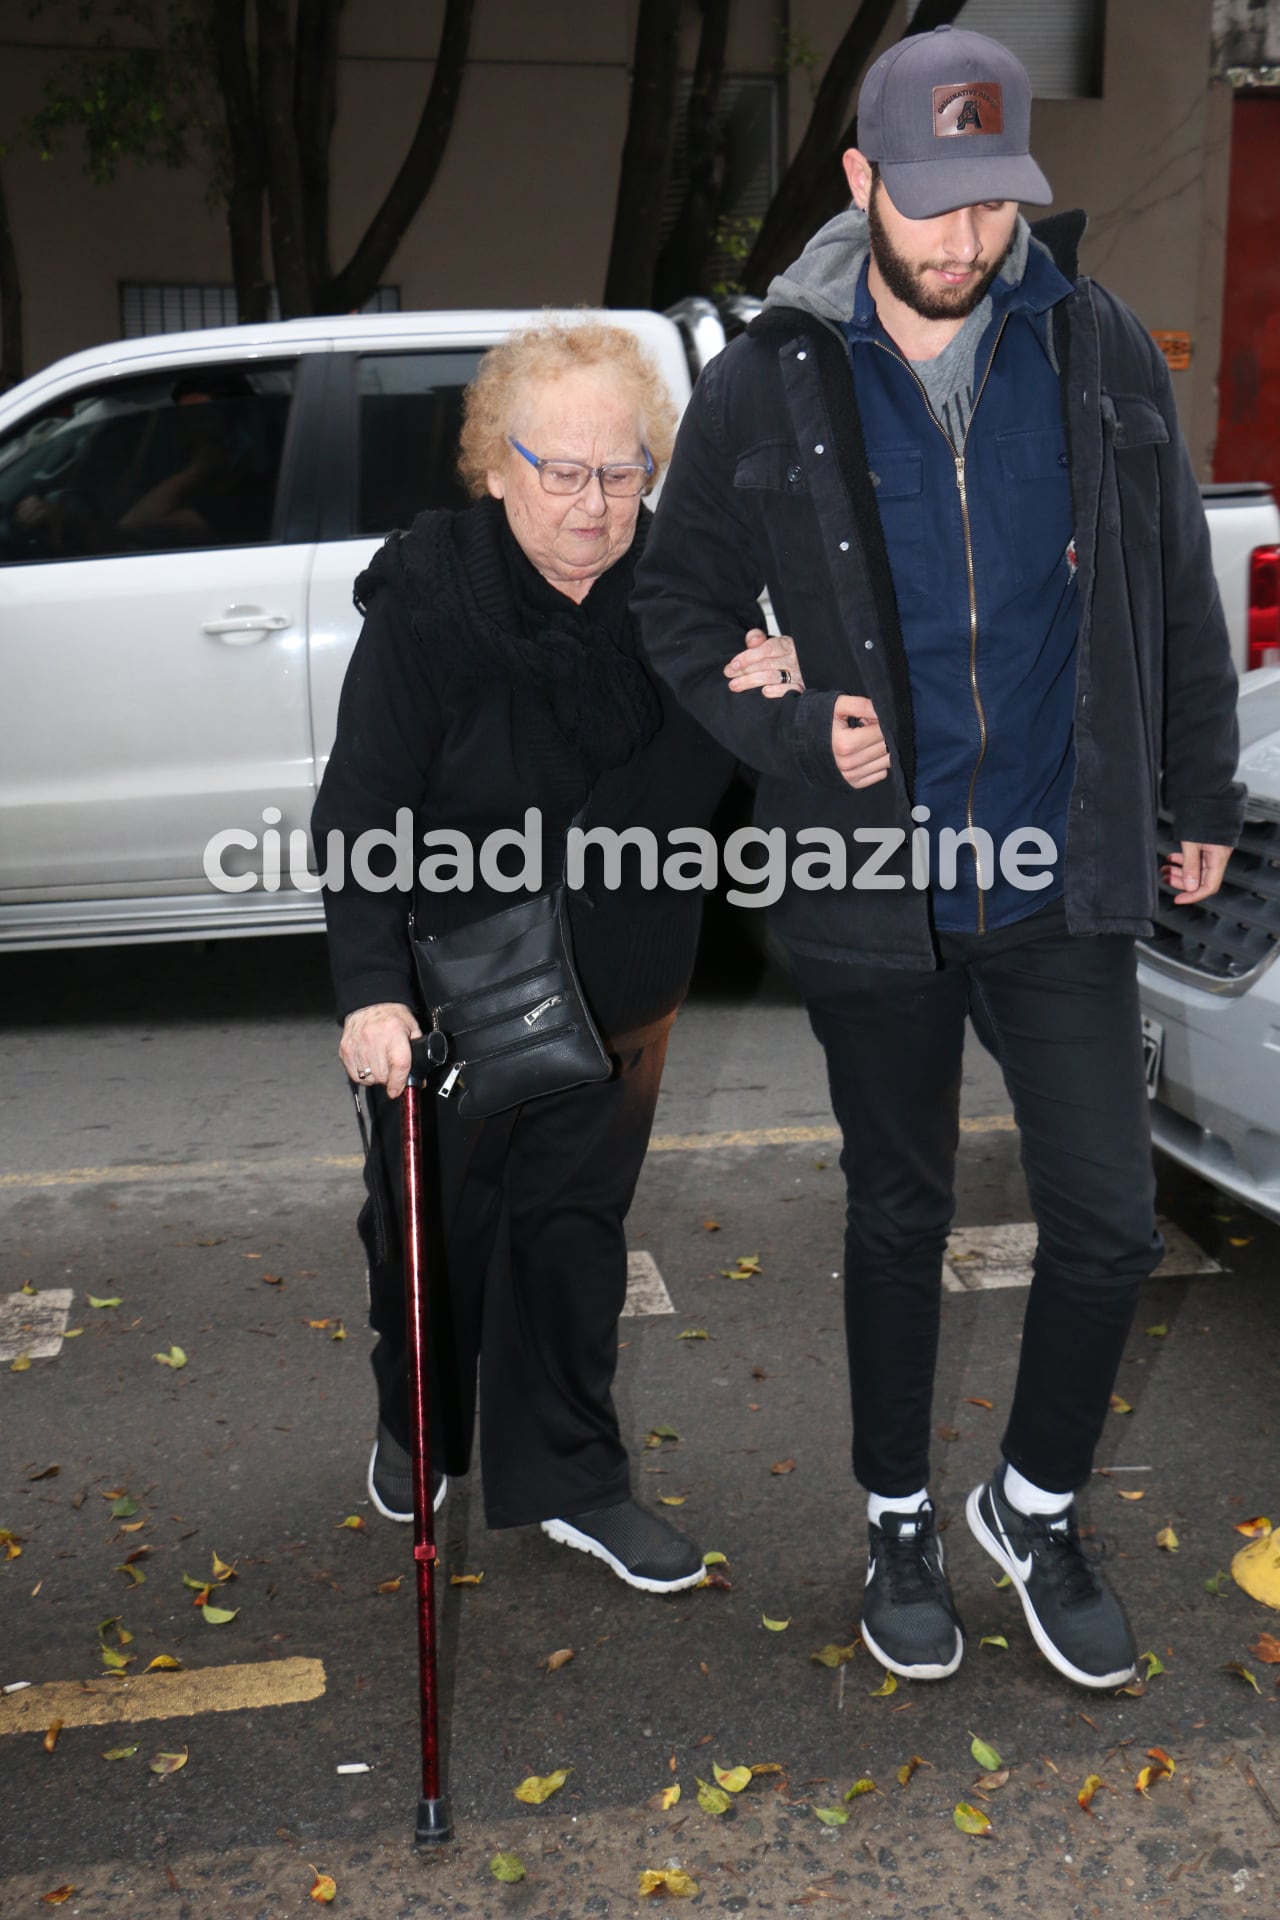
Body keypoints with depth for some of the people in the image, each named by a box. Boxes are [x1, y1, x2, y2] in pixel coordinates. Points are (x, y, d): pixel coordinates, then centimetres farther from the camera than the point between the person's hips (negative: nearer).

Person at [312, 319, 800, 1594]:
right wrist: (370, 993, -29)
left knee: (575, 1228, 12)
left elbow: (696, 794, 0)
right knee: (431, 1227, 15)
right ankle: (415, 1431, 43)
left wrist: (766, 695, -21)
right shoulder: (427, 597, -16)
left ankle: (568, 1478, 28)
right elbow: (360, 811, -18)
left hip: (613, 990, 2)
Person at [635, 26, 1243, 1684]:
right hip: (871, 883, -1)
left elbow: (1176, 597, 9)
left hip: (1063, 874, 2)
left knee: (1109, 1220, 2)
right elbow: (678, 611, 4)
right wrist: (794, 737, -12)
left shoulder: (1104, 355, 0)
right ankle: (899, 1526, 34)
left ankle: (1036, 1508, 29)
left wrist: (1203, 798, 12)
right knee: (899, 1222, 13)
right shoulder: (764, 391, -5)